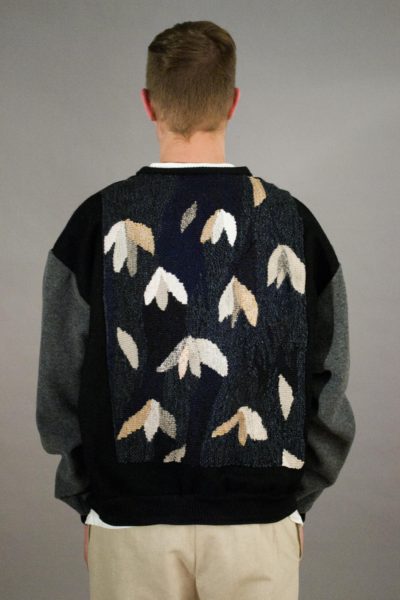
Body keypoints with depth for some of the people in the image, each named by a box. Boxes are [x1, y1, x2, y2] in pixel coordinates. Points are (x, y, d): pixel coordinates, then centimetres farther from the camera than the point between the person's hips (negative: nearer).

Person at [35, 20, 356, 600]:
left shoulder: (98, 223, -6)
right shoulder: (293, 222, -4)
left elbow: (61, 389, -2)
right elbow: (328, 386, 1)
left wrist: (87, 505, 10)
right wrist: (296, 499, 12)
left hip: (130, 522, 0)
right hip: (259, 520, 1)